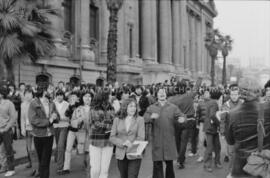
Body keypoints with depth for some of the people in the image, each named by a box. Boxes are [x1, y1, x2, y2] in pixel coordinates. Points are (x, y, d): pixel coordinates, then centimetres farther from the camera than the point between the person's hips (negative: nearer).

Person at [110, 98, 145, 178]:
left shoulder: (140, 119, 1)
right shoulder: (117, 120, 6)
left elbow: (141, 138, -5)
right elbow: (112, 137, 1)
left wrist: (130, 144, -14)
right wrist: (123, 143, -14)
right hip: (121, 155, 2)